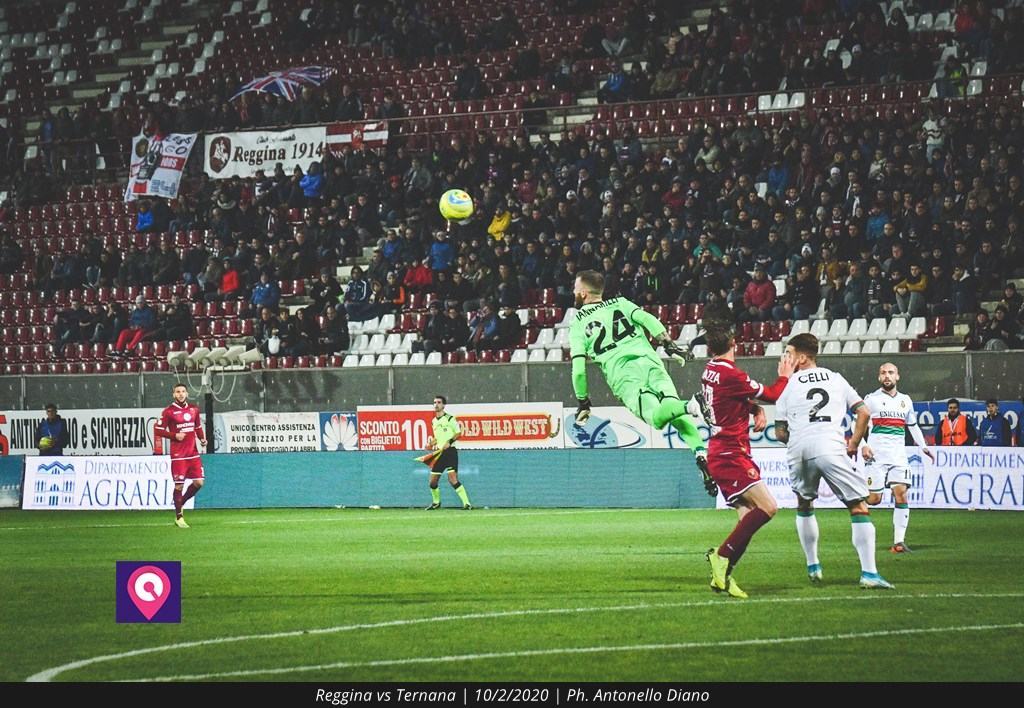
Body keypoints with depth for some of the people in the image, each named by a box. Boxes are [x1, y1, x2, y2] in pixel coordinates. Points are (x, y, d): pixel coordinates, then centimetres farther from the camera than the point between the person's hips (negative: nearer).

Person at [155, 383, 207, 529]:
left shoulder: (194, 409, 10)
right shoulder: (169, 411, -5)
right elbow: (159, 430, -4)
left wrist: (202, 439, 4)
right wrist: (174, 435, -15)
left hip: (193, 453, 5)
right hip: (178, 455, -5)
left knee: (198, 482, 1)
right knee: (179, 485, -3)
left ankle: (180, 503, 25)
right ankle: (178, 517, 8)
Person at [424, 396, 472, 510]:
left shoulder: (450, 418, -5)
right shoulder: (434, 421, 15)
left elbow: (458, 432, -6)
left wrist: (449, 442, -19)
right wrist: (431, 443, 7)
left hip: (450, 451, -7)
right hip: (439, 453, 7)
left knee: (453, 479, -17)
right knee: (433, 481, 7)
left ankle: (467, 503, -15)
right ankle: (436, 502, 30)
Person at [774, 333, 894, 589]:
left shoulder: (788, 385, 14)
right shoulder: (835, 379, 18)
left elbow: (780, 433, 13)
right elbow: (864, 413, 13)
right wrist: (853, 445, 20)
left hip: (798, 450, 1)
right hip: (830, 447, -1)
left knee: (804, 505, 27)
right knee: (859, 508, 1)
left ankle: (813, 566, 29)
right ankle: (869, 573, -12)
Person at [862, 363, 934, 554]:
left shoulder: (905, 400, 16)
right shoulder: (871, 399, 3)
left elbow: (913, 426, 27)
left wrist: (923, 447, 19)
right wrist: (863, 445, -13)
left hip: (898, 457, 3)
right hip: (876, 456, -3)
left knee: (901, 494, -12)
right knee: (874, 499, -8)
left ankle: (899, 541, -13)